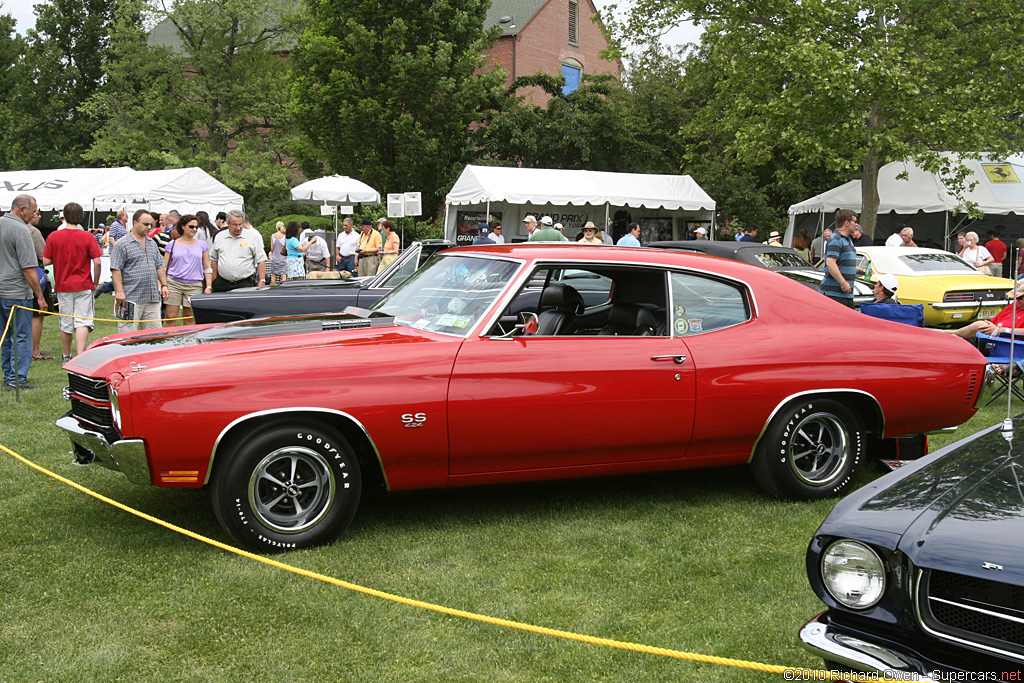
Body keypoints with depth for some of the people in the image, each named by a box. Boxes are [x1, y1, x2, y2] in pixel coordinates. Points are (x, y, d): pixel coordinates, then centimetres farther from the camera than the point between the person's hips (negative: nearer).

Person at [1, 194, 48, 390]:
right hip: (16, 292, -8)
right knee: (22, 337, -2)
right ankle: (17, 379, -2)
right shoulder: (21, 230, -16)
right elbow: (28, 269, -18)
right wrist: (40, 296, -14)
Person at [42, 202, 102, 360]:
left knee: (66, 324, 13)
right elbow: (97, 262, -10)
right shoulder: (87, 237, -7)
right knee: (82, 323, -4)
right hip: (84, 286, -2)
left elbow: (45, 261, -1)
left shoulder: (54, 237, -3)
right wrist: (95, 282, 3)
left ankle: (67, 357, 27)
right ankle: (80, 356, -16)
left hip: (63, 286, 2)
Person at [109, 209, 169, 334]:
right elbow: (116, 269, -9)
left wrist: (164, 285, 12)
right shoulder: (122, 244, -3)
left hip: (153, 299, 7)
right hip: (131, 299, -6)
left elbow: (160, 266, 23)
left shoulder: (152, 243, 18)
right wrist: (119, 291, -16)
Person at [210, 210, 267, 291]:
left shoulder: (254, 236, 2)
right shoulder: (220, 237, 12)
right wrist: (214, 280, 14)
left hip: (245, 283, -3)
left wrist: (262, 281, -7)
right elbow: (213, 259, 19)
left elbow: (261, 260, 0)